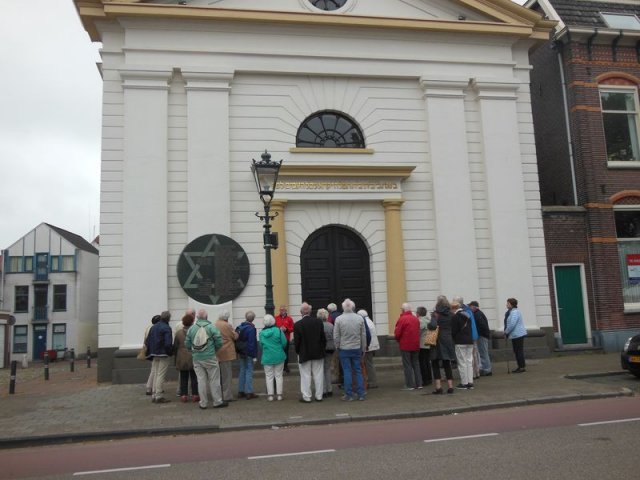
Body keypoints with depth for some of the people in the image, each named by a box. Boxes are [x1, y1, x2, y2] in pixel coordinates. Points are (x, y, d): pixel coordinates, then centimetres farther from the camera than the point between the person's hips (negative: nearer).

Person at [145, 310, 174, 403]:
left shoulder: (153, 327, 12)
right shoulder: (166, 328, -13)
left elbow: (148, 341, 14)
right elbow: (168, 343, -20)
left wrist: (150, 353, 17)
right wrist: (170, 352, -5)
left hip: (154, 354, 8)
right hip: (163, 355, -7)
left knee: (155, 375, 14)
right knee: (161, 375, -4)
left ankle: (154, 395, 18)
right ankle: (159, 396, -3)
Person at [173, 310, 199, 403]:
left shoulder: (178, 332, -1)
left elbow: (175, 346, 4)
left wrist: (176, 359, 14)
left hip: (182, 359, 2)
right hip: (193, 358, -2)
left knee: (183, 378, 9)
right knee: (194, 377, 6)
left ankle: (184, 395, 10)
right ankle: (195, 395, 8)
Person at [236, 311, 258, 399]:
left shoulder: (239, 327, 6)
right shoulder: (251, 328, -16)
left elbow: (236, 339, 11)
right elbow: (252, 342, -17)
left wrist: (238, 352, 15)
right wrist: (254, 354, -13)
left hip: (241, 353, 7)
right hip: (248, 353, -7)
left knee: (242, 370, 14)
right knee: (249, 371, -1)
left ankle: (240, 391, 17)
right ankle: (249, 392, -2)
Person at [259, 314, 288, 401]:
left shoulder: (262, 333, -5)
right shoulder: (278, 330, -12)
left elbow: (261, 345, 4)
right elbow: (284, 342, -9)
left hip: (267, 357, 1)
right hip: (279, 356, 0)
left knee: (269, 376, 8)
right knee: (278, 375, 9)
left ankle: (270, 395, 7)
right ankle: (279, 394, 11)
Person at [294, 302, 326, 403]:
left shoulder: (297, 324, -13)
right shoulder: (319, 322, -5)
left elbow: (296, 341, -9)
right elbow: (323, 338, 0)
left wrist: (298, 352, 7)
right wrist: (323, 349, 12)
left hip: (304, 354, -3)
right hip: (318, 353, 3)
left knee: (305, 376, 5)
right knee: (318, 375, 10)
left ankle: (306, 397, 8)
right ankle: (319, 396, 17)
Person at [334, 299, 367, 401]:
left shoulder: (339, 319, -9)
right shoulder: (360, 318, -2)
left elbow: (336, 336, -6)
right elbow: (363, 335, 2)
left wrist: (337, 347, 10)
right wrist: (363, 349, 12)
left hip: (344, 349, -2)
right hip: (357, 349, 2)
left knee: (347, 372, 4)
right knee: (358, 371, 9)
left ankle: (348, 395, 8)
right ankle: (361, 394, 12)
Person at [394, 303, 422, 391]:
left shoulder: (402, 319, -14)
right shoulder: (416, 319, 6)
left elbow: (397, 333, -13)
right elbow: (418, 331, 10)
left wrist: (399, 340, 7)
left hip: (405, 345, -6)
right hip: (416, 345, 6)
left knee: (407, 365, 2)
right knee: (416, 364, 15)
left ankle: (410, 385, 2)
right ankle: (419, 384, 17)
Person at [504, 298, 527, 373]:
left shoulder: (515, 312, -18)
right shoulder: (511, 312, 15)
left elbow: (512, 324, -25)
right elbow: (509, 323, 20)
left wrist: (506, 332, -13)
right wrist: (506, 332, 9)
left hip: (518, 335, -11)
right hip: (515, 335, 11)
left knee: (519, 351, -6)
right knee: (516, 351, 14)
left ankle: (522, 367, -1)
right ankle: (520, 367, 20)